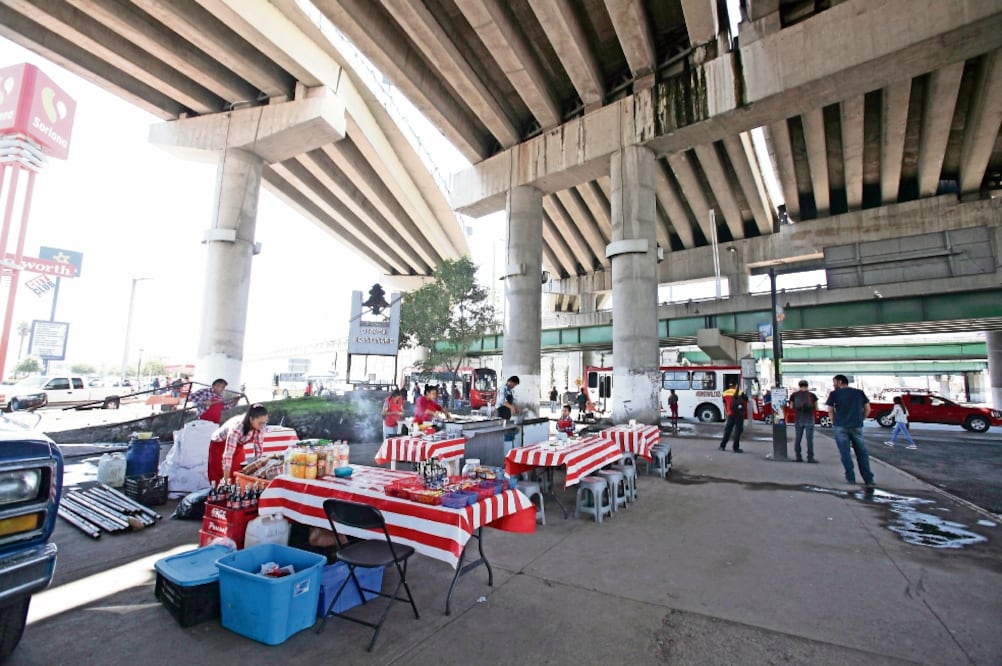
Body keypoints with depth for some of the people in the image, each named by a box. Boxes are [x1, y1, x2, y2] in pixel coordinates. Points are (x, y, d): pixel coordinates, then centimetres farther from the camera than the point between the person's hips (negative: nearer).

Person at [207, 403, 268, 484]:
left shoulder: (259, 426, -25)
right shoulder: (237, 427, -41)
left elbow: (258, 445, -11)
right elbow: (228, 454, -38)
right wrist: (226, 479, -35)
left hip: (237, 446, 4)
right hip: (219, 445, -4)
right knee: (219, 475, -2)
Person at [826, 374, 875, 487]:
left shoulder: (834, 394, 1)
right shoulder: (859, 392, 11)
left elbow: (831, 411, -1)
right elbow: (867, 409, 9)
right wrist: (860, 420, 15)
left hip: (841, 427, -3)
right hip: (857, 426, 3)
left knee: (845, 453, 4)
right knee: (862, 453, 10)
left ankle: (850, 478, 5)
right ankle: (868, 479, 9)